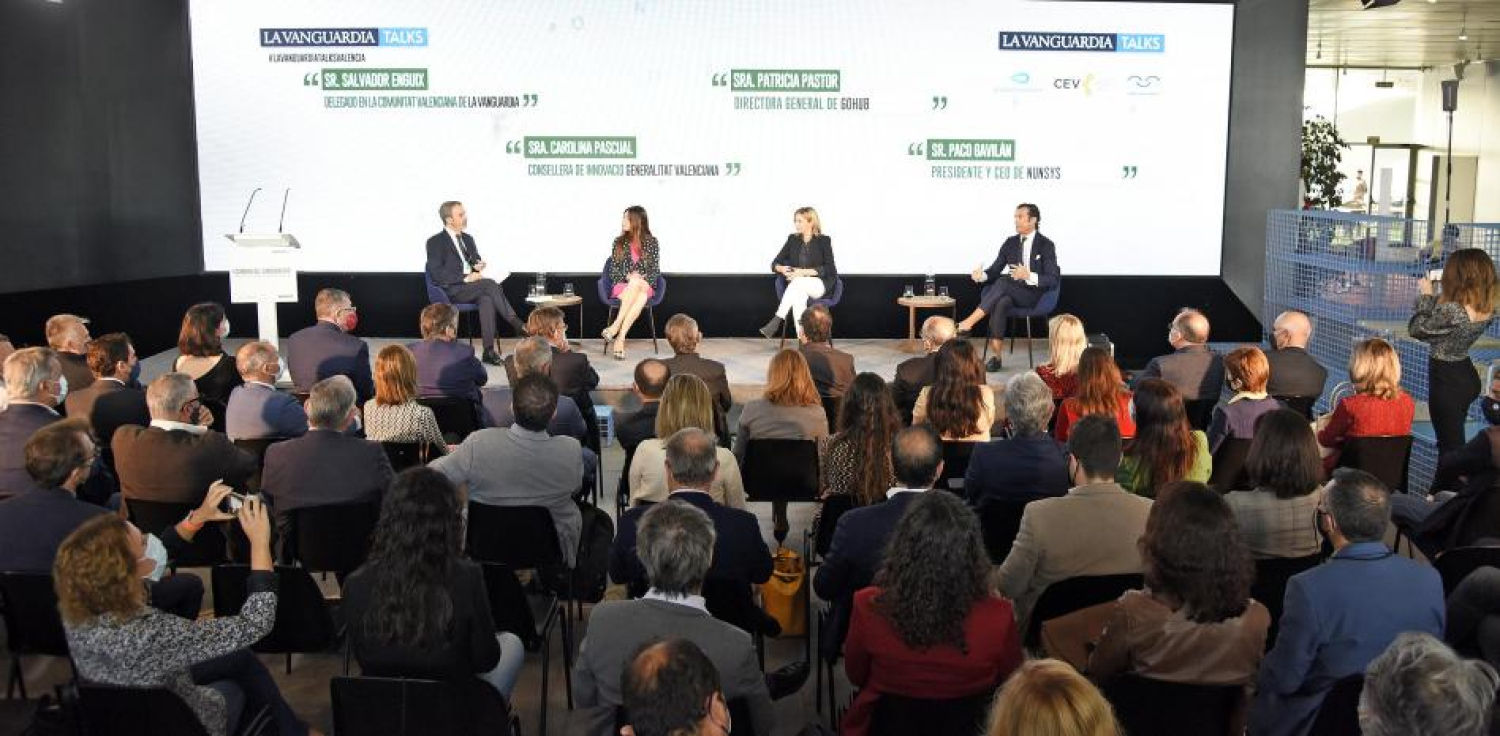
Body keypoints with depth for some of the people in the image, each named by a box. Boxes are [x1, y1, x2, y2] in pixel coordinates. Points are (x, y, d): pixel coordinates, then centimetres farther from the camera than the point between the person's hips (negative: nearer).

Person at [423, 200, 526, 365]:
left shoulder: (468, 239, 22)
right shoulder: (435, 242, 1)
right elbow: (437, 274, -10)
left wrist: (478, 266, 4)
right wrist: (465, 278, -19)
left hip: (472, 288, 5)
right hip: (451, 291, -5)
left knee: (486, 299, -32)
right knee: (490, 284, -31)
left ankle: (489, 351, -39)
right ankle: (517, 325, -29)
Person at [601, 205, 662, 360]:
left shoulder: (651, 242, 8)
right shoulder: (619, 242, 10)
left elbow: (655, 270, 6)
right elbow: (613, 269, 6)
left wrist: (643, 278, -14)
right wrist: (628, 276, -14)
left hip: (646, 286, 0)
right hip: (621, 286, 0)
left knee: (641, 295, -39)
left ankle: (616, 326, -45)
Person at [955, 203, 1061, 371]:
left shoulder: (1046, 245, -2)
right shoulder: (1010, 243, 12)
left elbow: (1053, 280, -8)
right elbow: (995, 269, 12)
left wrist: (1029, 276, -26)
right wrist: (982, 275, -12)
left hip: (1034, 294, -4)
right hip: (1011, 293, 4)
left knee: (1003, 282, -33)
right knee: (1000, 303, -34)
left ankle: (969, 323, -36)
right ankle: (995, 356, -36)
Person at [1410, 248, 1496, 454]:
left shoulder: (1451, 310, -29)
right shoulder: (1487, 310, -4)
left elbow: (1416, 329, -15)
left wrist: (1426, 295, -6)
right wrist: (1434, 297, 3)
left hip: (1446, 380, -8)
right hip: (1468, 376, 8)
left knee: (1450, 446, 4)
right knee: (1457, 440, 24)